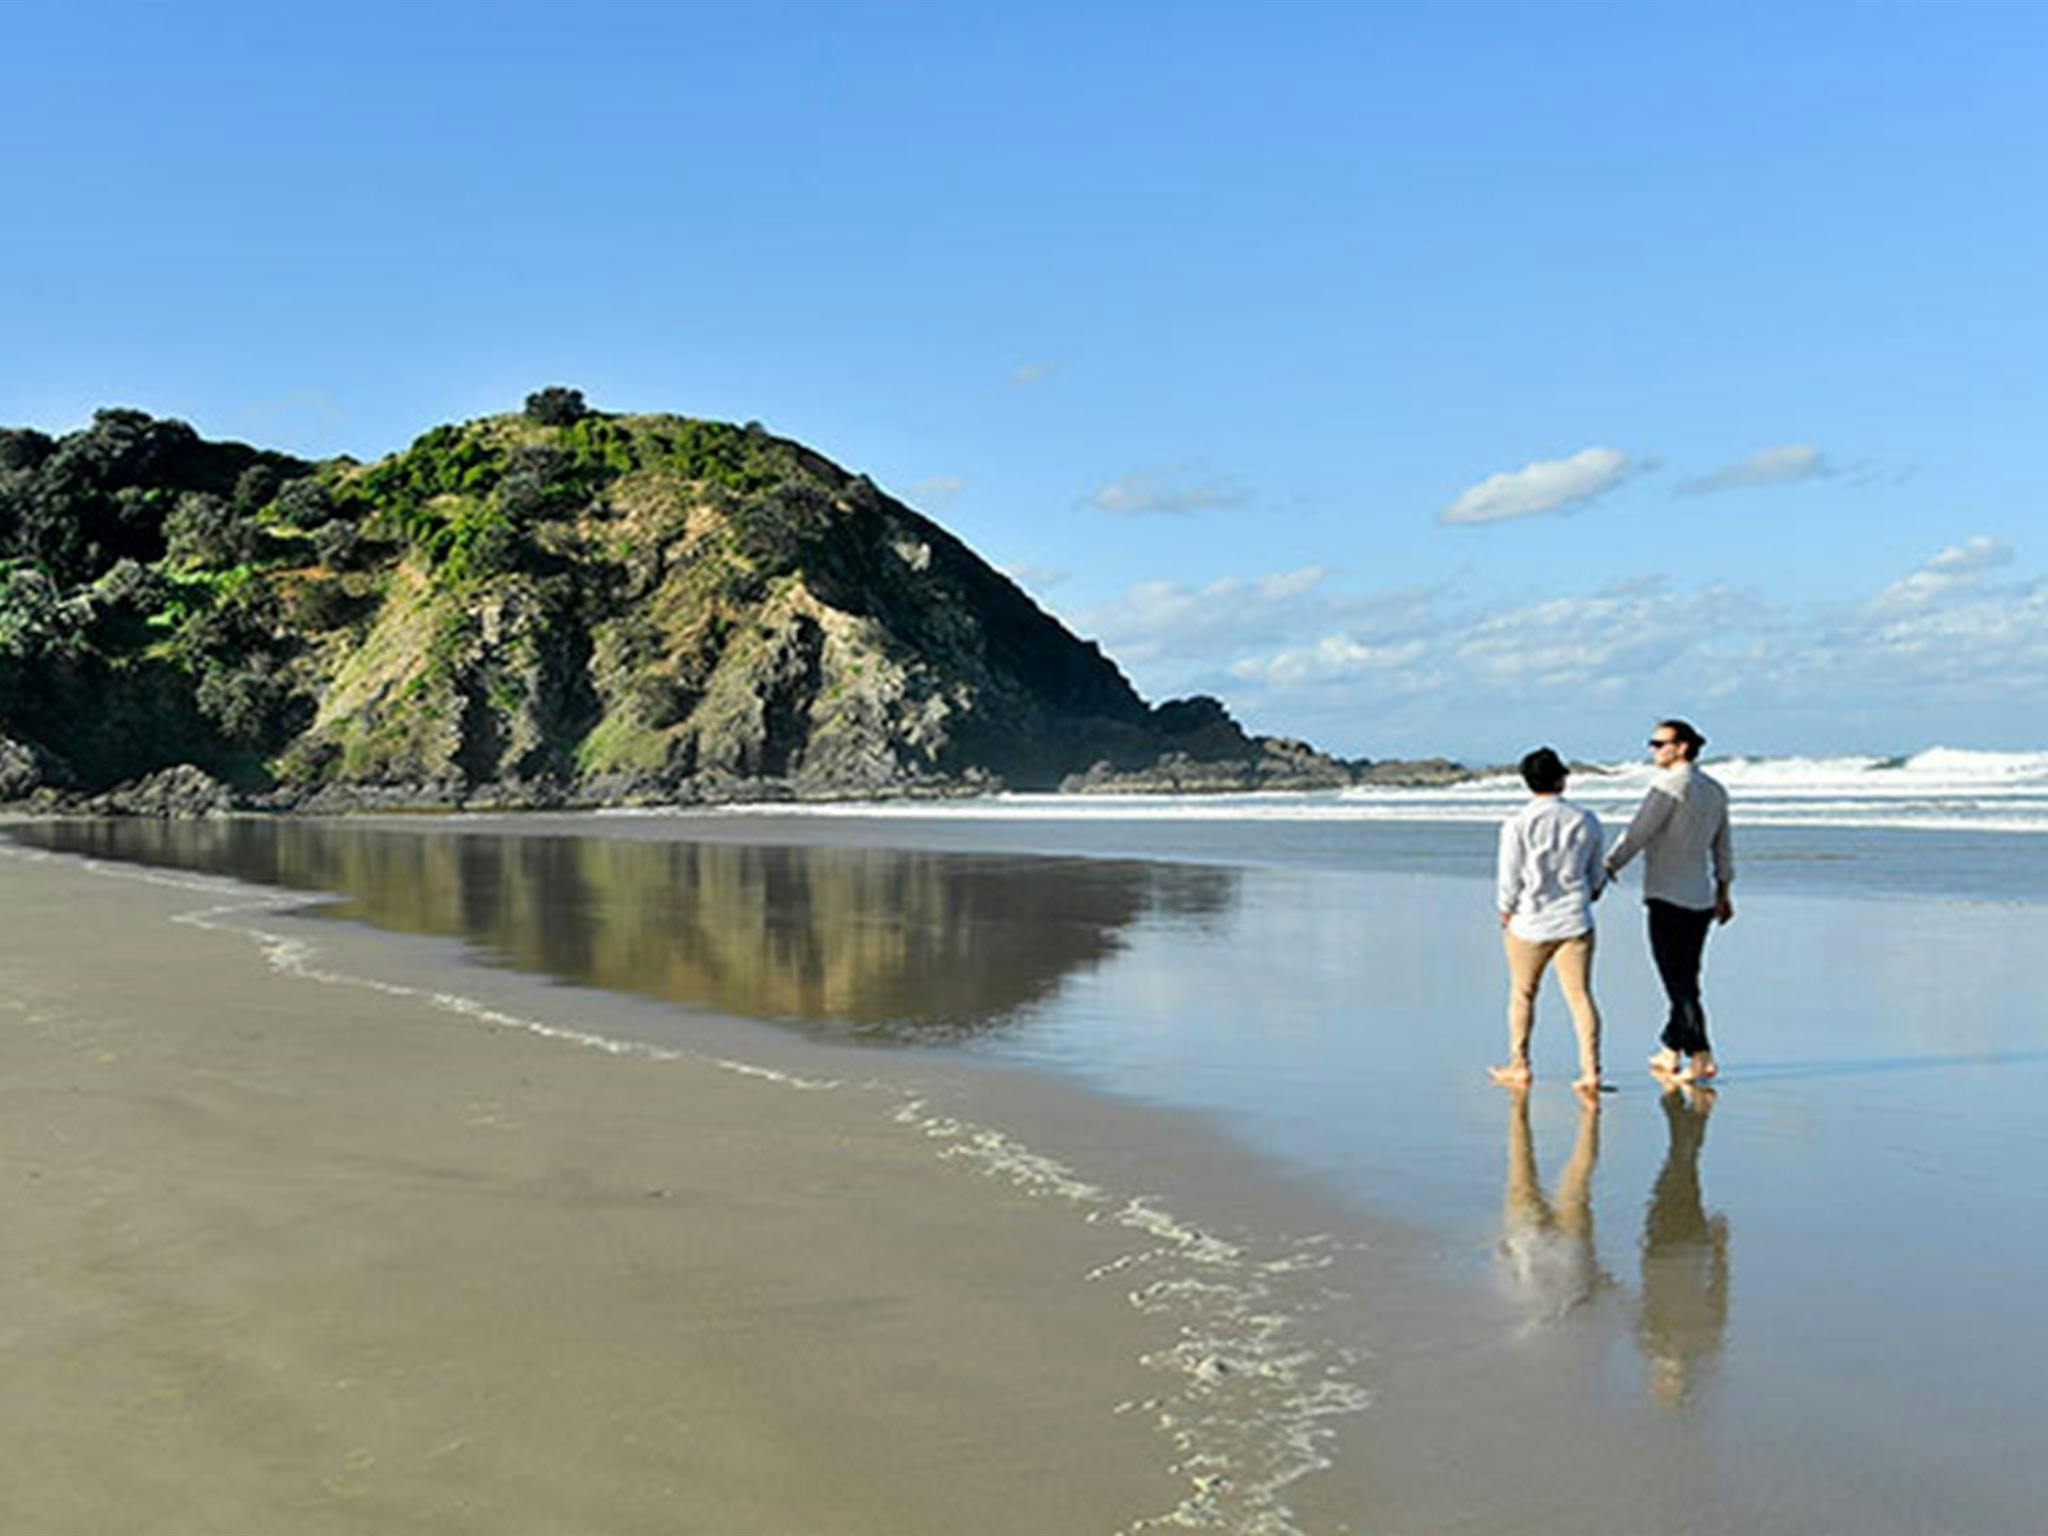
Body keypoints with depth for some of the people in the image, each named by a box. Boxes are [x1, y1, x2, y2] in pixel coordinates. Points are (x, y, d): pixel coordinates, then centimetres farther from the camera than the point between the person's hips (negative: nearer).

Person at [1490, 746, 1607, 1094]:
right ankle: (1590, 1069, -2)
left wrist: (1506, 912, 8)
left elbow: (1508, 877, -8)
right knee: (1580, 995, 3)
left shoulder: (1517, 824, -11)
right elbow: (1596, 875, 11)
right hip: (1575, 921, 2)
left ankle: (1519, 1065, 22)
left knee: (1522, 995, 13)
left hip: (1531, 922, -2)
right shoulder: (1587, 821, 0)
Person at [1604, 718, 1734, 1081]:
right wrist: (1723, 892, 26)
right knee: (1685, 980, 14)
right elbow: (1723, 847, 19)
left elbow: (1637, 834, -16)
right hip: (1701, 900, 8)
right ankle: (1670, 1053, 22)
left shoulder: (1670, 784, -13)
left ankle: (1701, 1057, -8)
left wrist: (1605, 870, -10)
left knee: (1679, 983, -5)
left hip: (1668, 899, -8)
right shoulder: (1714, 789, 12)